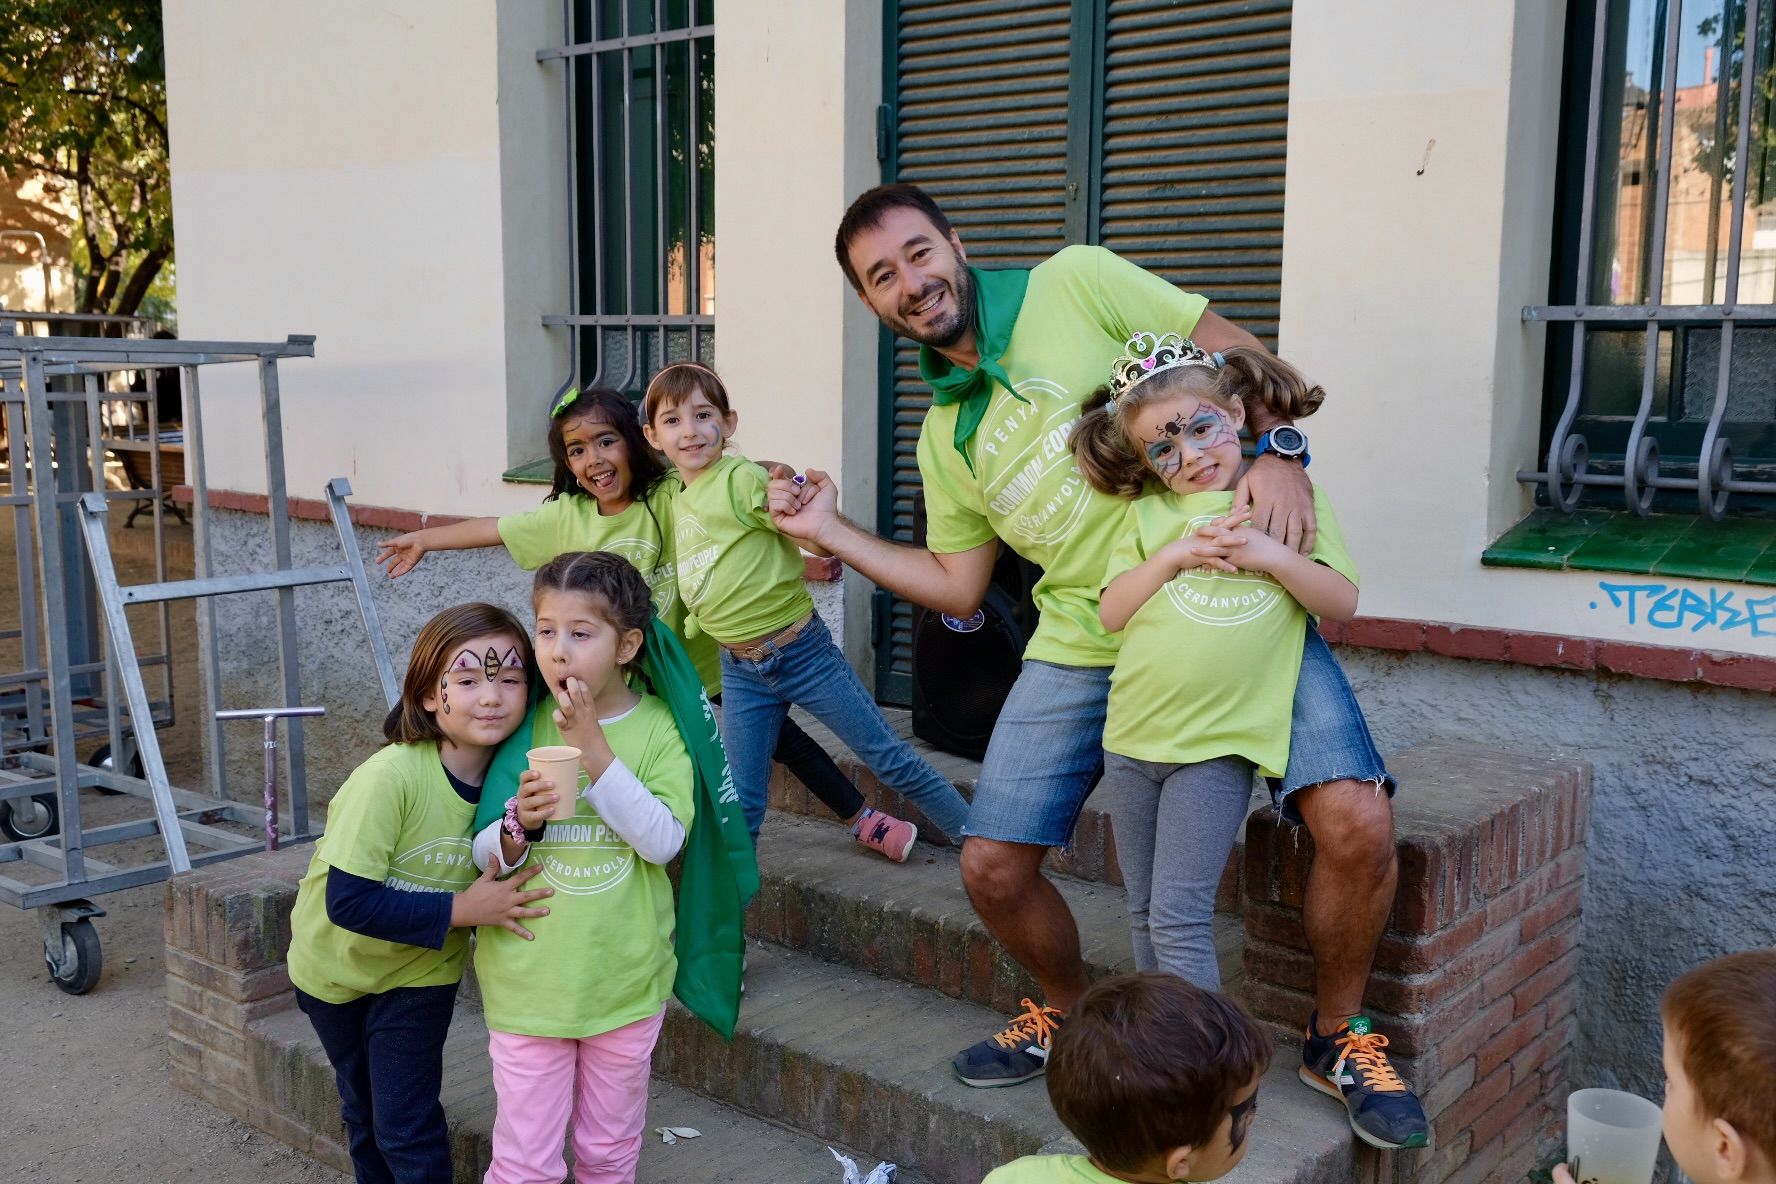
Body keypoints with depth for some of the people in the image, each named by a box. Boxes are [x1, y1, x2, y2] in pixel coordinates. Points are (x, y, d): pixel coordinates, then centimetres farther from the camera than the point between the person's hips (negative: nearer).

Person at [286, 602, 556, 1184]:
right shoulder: (389, 776, -34)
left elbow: (497, 888, -5)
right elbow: (348, 900, -33)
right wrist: (459, 910, -34)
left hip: (420, 969, 1)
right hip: (337, 962, -1)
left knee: (409, 1127, -1)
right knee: (364, 1113, 20)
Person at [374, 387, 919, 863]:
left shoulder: (671, 494, -20)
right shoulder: (567, 515, -7)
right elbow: (494, 529, 4)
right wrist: (423, 540, 14)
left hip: (704, 652, -3)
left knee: (777, 734, 5)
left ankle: (861, 817, 18)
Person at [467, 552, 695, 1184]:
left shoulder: (659, 728, -7)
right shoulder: (520, 727, -3)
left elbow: (662, 842, -19)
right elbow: (485, 858, 0)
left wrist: (594, 752, -25)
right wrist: (519, 825, -23)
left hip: (626, 980, 0)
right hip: (529, 981, 0)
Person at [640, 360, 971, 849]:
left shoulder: (741, 478, -14)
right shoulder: (676, 499, 8)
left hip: (801, 651, -6)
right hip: (739, 670, 6)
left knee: (891, 759, 4)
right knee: (739, 806, 9)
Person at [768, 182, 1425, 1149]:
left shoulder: (1074, 284, -1)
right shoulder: (942, 435, 13)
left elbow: (1246, 358, -1)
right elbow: (957, 588, 17)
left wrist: (1278, 450, -19)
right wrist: (830, 533, 11)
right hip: (1085, 644, 4)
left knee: (1358, 827, -19)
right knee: (991, 867, -1)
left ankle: (1339, 1034, 10)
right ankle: (1067, 1011, 32)